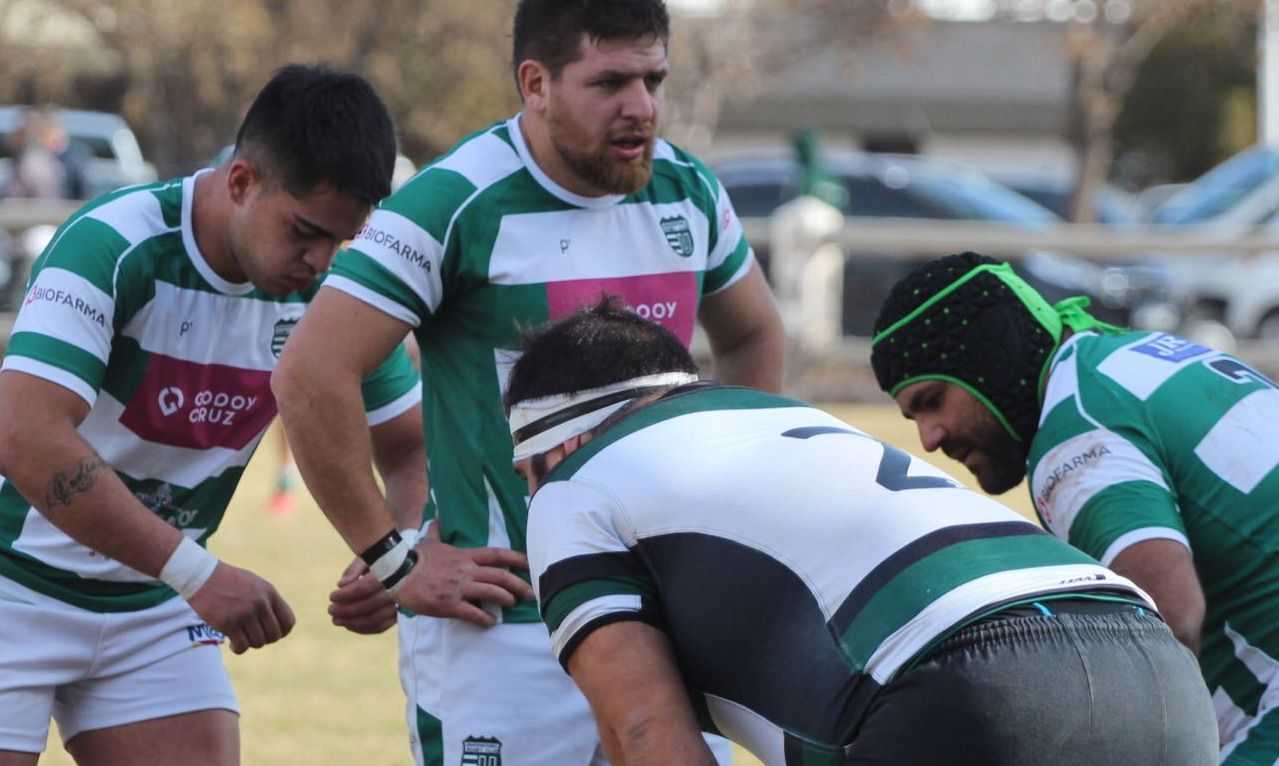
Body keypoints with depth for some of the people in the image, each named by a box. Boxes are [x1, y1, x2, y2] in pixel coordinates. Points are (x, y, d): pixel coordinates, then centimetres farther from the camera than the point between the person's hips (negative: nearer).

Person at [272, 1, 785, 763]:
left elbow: (753, 336, 24)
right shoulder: (457, 204, -14)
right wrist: (394, 561, -14)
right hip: (500, 620, -6)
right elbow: (311, 374, -17)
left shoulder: (686, 192, 6)